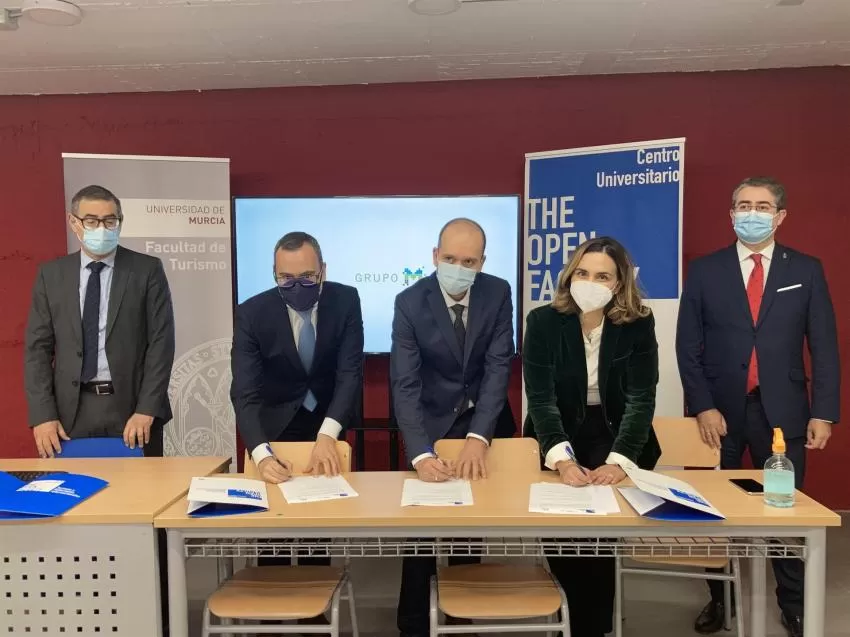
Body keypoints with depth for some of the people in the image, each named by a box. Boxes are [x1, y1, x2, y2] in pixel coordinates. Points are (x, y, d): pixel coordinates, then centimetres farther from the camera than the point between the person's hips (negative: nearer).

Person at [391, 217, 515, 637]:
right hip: (433, 421, -2)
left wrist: (478, 438, -30)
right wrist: (420, 453, -37)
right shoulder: (410, 302, -18)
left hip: (487, 418, 2)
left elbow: (499, 367, -17)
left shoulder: (498, 293, -13)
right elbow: (405, 383, -23)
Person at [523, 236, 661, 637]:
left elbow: (641, 399, -16)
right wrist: (561, 458, -32)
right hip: (558, 435, 1)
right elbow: (540, 397, -18)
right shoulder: (543, 321, -12)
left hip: (616, 435, 0)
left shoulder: (638, 324, -11)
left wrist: (619, 461, -30)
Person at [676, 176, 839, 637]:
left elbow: (824, 347, 3)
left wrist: (823, 412, -3)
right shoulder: (705, 271, 2)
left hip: (781, 410, 0)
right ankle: (719, 598, 27)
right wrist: (703, 406, -9)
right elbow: (687, 346, -1)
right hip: (720, 410, 0)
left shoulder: (806, 270, 4)